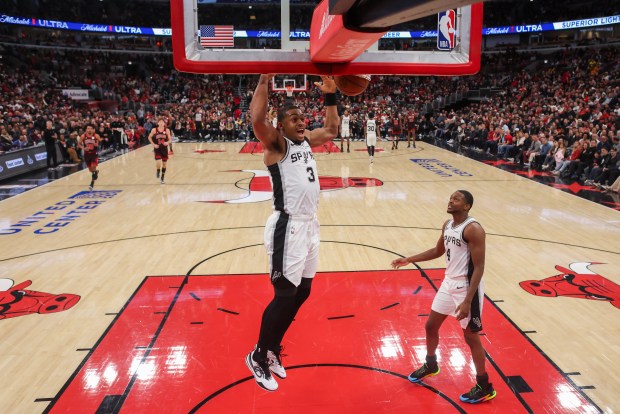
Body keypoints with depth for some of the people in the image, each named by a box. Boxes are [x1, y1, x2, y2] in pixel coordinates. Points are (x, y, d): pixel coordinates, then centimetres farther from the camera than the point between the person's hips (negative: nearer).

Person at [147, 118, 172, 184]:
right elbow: (149, 137, 6)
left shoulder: (167, 130, -4)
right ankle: (158, 171, 20)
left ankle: (162, 178, 25)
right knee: (158, 163, -16)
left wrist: (167, 142, -22)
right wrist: (153, 144, -6)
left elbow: (170, 139, 0)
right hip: (157, 149, -2)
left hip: (164, 148, 2)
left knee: (164, 163, 9)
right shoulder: (154, 130, -6)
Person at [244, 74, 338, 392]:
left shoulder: (307, 140, 13)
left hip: (309, 224, 9)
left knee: (302, 291, 15)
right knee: (285, 294, -3)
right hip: (288, 227, -8)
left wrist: (330, 95, 18)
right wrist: (265, 79, -26)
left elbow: (332, 130, 28)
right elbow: (257, 120, -29)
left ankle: (272, 351, 33)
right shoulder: (276, 143, -9)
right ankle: (258, 357, 18)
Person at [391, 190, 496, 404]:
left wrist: (467, 301, -26)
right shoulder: (447, 225, 5)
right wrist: (409, 260, 15)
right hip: (449, 283, 8)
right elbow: (438, 251, 21)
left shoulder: (473, 229, -21)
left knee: (470, 336, 2)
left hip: (466, 287, -8)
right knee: (431, 325, 17)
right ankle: (430, 365, 42)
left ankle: (484, 387, 19)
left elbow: (479, 268, -22)